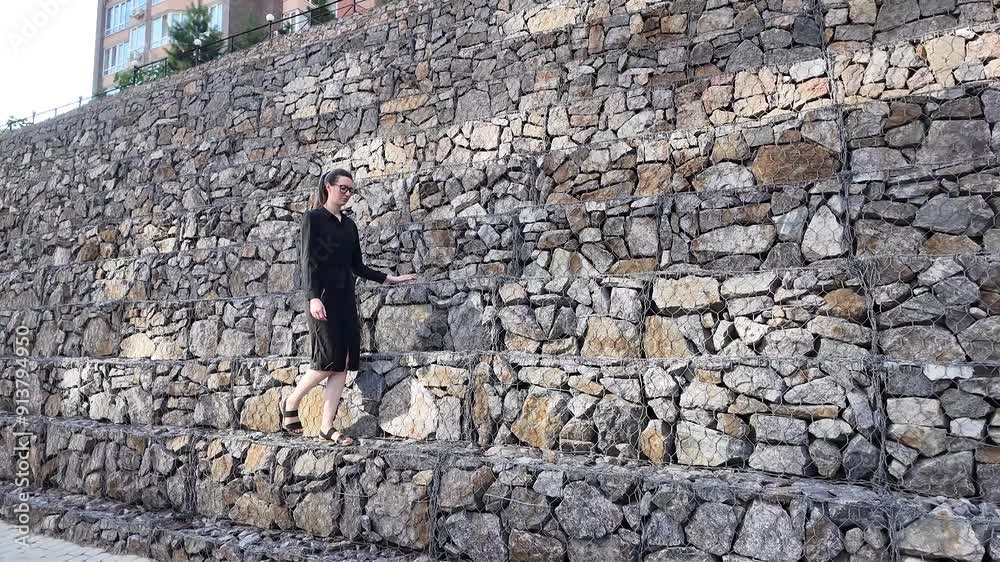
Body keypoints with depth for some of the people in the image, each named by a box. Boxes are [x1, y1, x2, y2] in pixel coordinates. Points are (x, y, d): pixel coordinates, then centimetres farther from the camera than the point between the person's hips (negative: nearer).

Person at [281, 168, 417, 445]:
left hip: (346, 297, 6)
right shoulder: (313, 217, 0)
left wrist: (390, 278, 13)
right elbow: (308, 259, -9)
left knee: (344, 362, -1)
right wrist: (313, 297, -20)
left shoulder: (349, 224, 17)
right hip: (322, 295, -6)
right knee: (329, 359, -11)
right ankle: (291, 402, 12)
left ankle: (327, 425, 4)